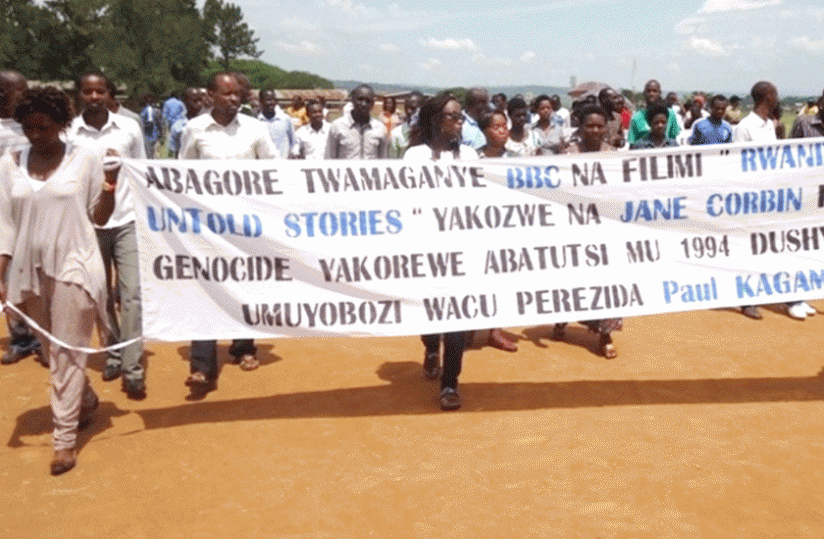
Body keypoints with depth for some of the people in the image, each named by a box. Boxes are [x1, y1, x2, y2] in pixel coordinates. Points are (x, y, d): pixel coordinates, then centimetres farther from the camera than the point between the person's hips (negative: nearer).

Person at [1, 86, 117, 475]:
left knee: (67, 354, -1)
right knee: (53, 353, 16)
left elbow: (100, 218, 1)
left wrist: (110, 189, -17)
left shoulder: (86, 159, -5)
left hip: (73, 266, -4)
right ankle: (86, 400, 40)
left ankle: (65, 438, 8)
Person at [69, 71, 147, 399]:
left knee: (132, 295, -5)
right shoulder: (68, 133, -4)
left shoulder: (129, 128, -1)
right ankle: (113, 354, 27)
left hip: (128, 221, 0)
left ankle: (133, 369, -1)